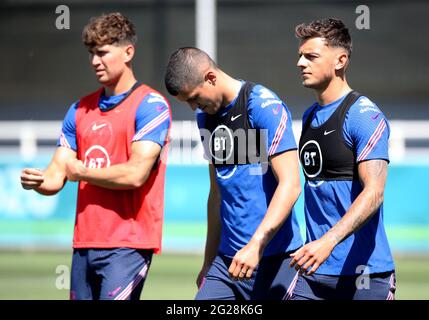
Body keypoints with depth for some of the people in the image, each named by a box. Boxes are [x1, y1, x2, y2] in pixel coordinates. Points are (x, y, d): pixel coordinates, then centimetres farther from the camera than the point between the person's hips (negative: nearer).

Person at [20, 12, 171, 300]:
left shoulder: (151, 105, -6)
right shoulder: (81, 109, 15)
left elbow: (135, 174, -16)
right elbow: (57, 177, 10)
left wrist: (82, 171, -3)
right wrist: (38, 181, -14)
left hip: (128, 244, -7)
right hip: (85, 243, 7)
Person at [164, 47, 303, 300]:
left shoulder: (265, 106, -10)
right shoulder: (206, 116, 14)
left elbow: (290, 185, -17)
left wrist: (256, 245, -24)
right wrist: (209, 262, 24)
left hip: (274, 258, -7)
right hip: (227, 259, 7)